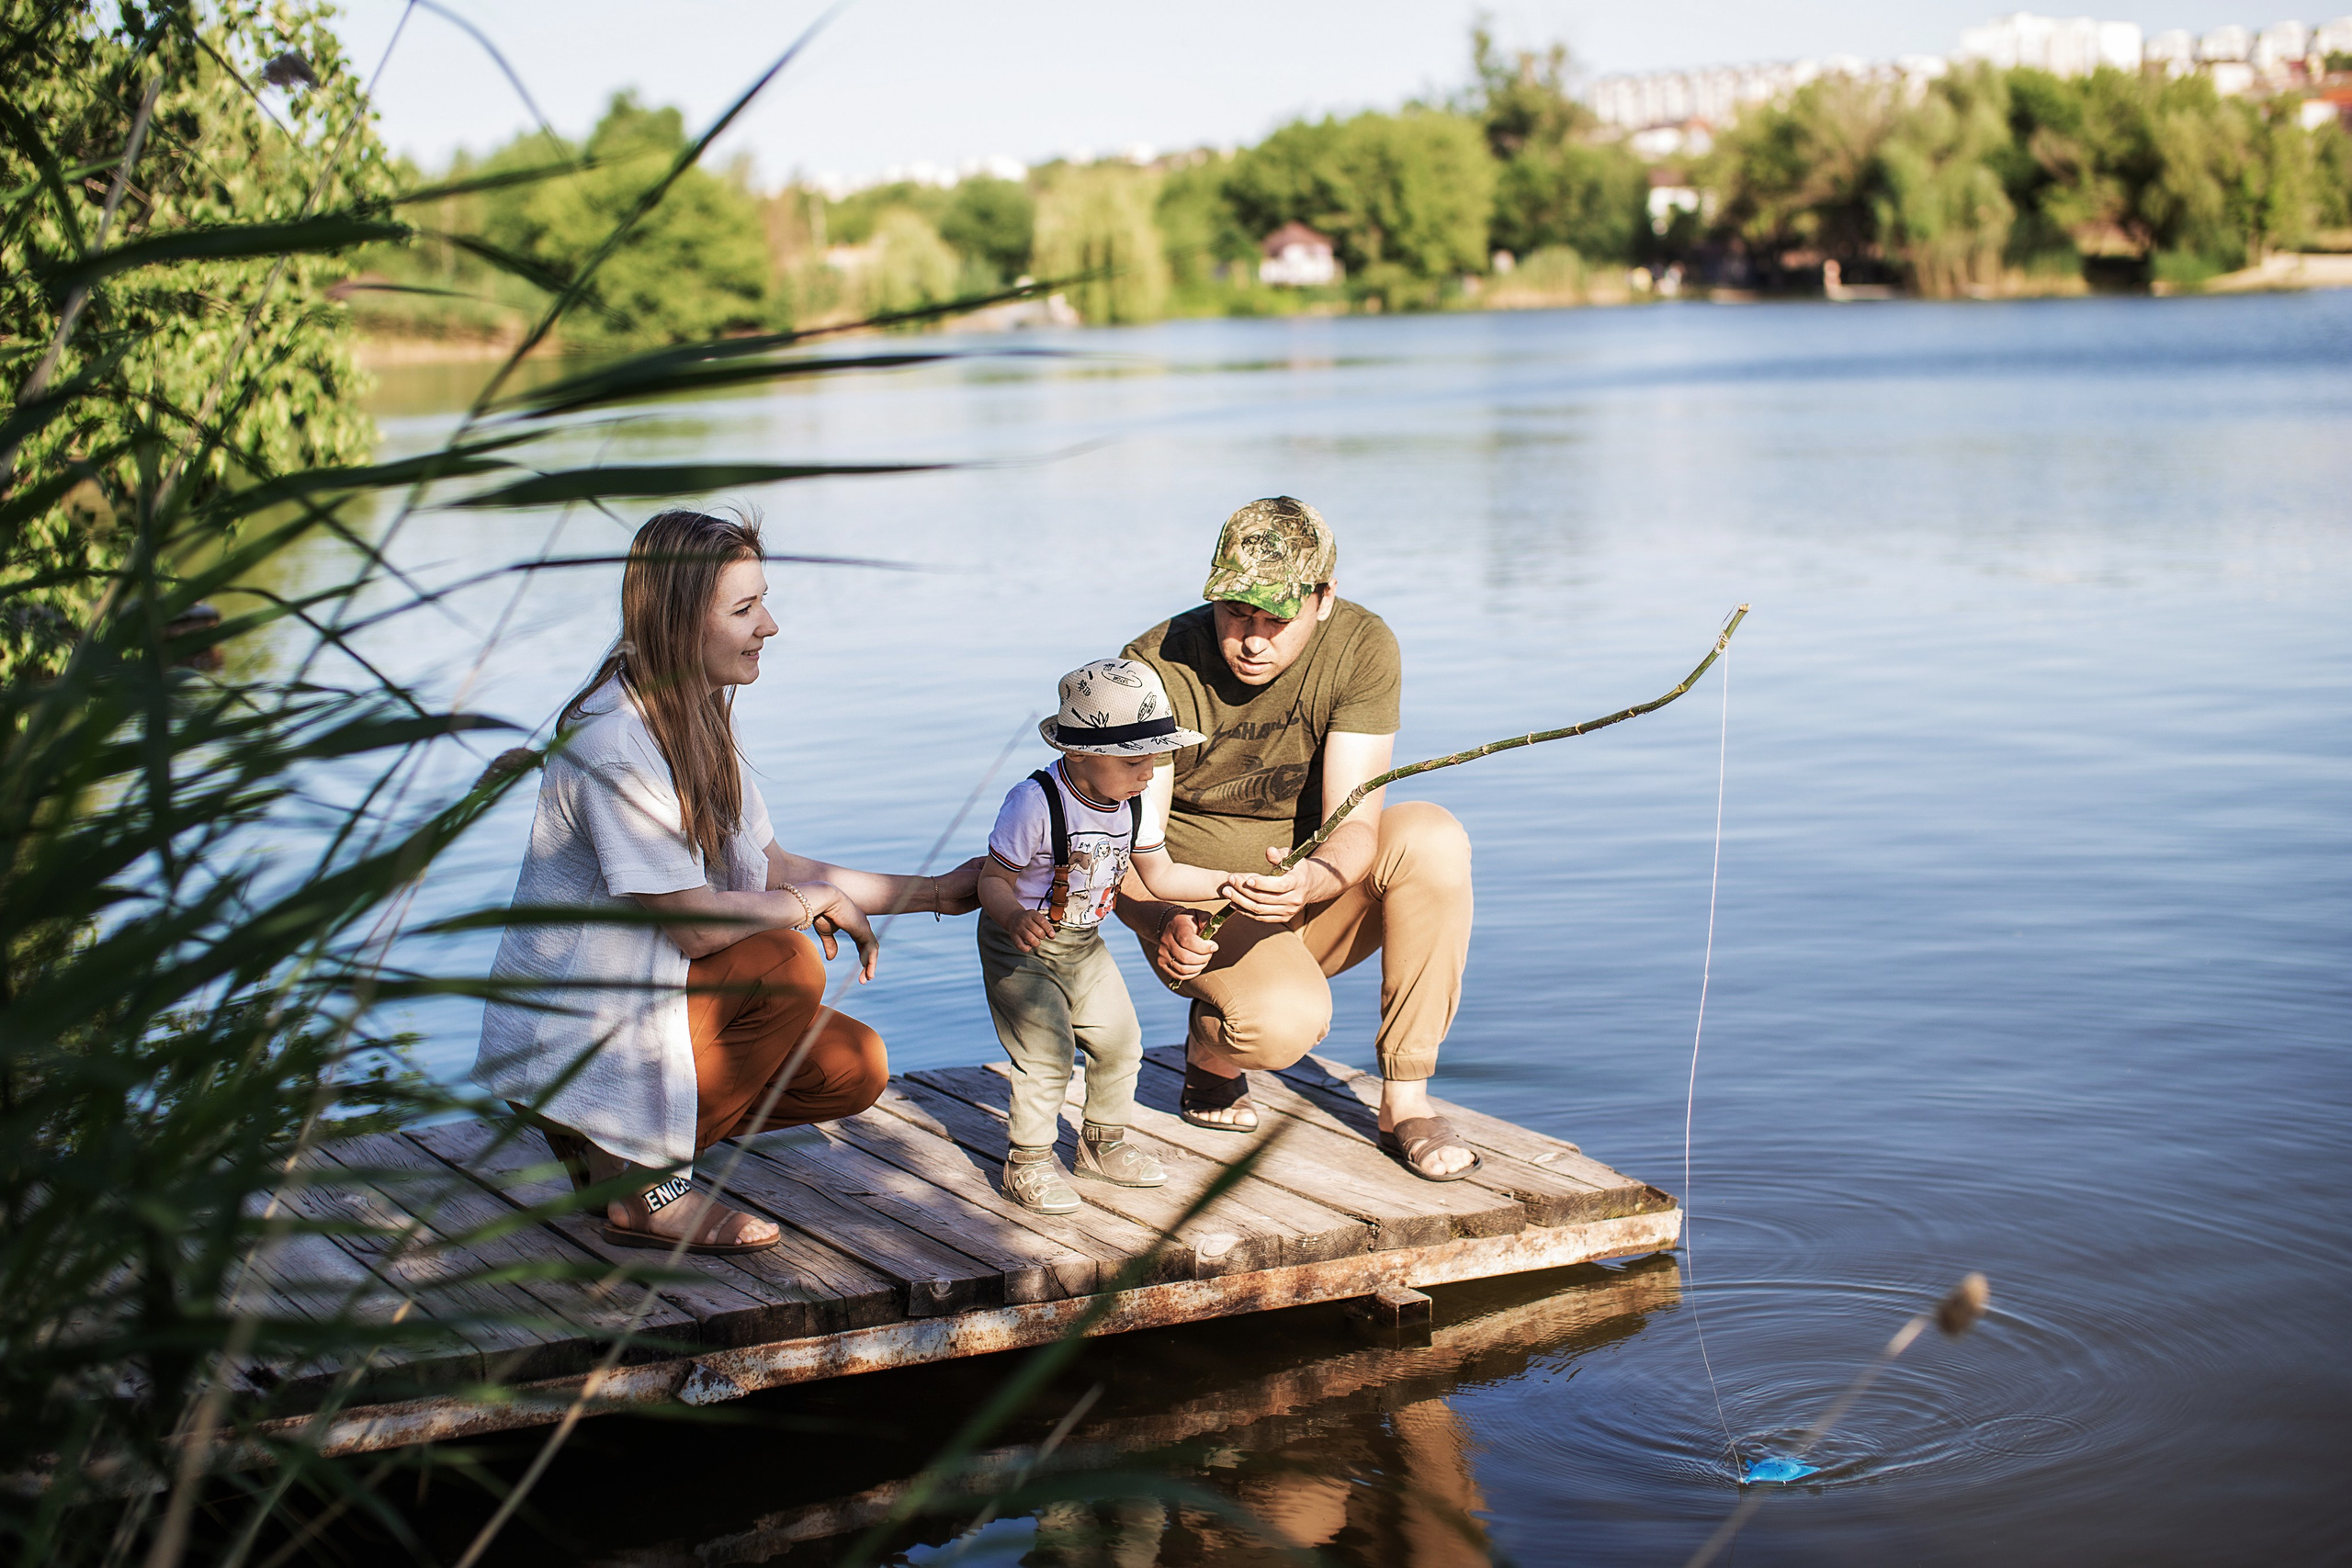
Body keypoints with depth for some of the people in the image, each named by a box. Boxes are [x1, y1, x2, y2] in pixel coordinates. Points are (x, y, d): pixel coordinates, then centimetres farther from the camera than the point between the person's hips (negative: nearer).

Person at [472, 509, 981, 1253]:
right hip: (574, 1042, -9)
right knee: (785, 966, -27)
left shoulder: (695, 721, 8)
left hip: (641, 987, 9)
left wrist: (936, 892, 10)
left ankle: (623, 1142, 9)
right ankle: (644, 1185, -12)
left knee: (855, 1068, -4)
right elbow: (695, 923, -26)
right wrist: (818, 900, -10)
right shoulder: (614, 745, -24)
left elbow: (771, 868, 12)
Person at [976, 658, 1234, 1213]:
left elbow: (1160, 875, 5)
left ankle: (1102, 1143, 29)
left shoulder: (1133, 804, -5)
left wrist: (1227, 882, -6)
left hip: (1083, 946, 7)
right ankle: (1028, 1163, 4)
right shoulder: (1035, 803, -27)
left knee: (1119, 1040, 7)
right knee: (1048, 1053, -14)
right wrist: (1015, 917, -43)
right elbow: (993, 881, -22)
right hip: (1020, 948, -7)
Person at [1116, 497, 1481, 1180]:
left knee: (1431, 836, -28)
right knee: (1284, 1020, -35)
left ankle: (1405, 1102, -18)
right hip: (1202, 912, -3)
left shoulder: (1363, 648, -15)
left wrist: (1314, 879, -44)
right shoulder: (1157, 669, -19)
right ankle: (1210, 1050, 5)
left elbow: (1356, 825, -21)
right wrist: (1166, 923, -42)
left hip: (1316, 901, 3)